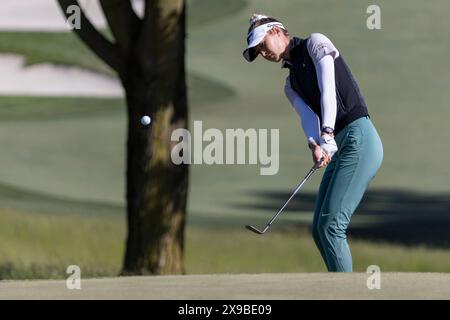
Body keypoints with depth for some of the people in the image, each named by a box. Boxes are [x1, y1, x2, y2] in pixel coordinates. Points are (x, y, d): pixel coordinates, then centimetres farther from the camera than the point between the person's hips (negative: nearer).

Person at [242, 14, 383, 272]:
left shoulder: (315, 44, 2)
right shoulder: (291, 85, 22)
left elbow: (328, 90, -14)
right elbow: (307, 115, 2)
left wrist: (327, 135, -28)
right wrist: (314, 144, -22)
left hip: (359, 137, -9)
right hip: (338, 148, 9)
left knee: (331, 225, -16)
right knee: (320, 229, 6)